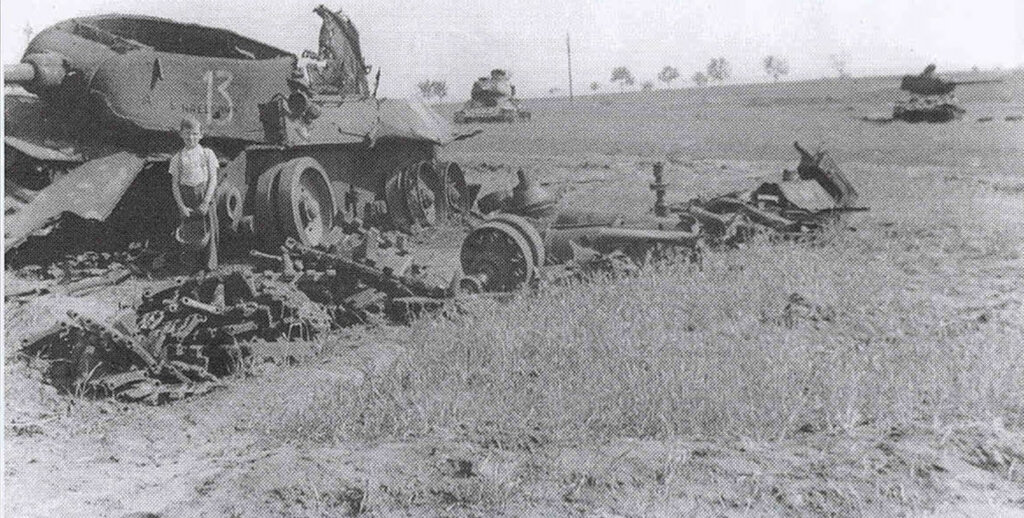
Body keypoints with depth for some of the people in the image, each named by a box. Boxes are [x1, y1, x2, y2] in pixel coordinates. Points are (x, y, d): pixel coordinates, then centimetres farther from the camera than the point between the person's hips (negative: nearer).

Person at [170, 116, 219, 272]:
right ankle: (189, 259, 25)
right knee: (188, 227, 6)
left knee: (208, 227, 0)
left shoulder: (207, 154, -1)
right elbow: (175, 184, 1)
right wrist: (181, 206, -8)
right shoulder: (177, 158, 1)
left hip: (204, 193, -1)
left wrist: (206, 202, -13)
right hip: (186, 195, 1)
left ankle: (209, 262, 14)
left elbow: (213, 179, -4)